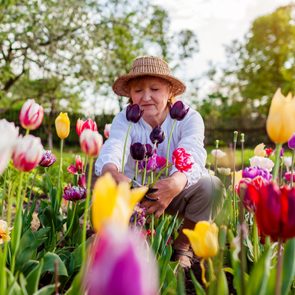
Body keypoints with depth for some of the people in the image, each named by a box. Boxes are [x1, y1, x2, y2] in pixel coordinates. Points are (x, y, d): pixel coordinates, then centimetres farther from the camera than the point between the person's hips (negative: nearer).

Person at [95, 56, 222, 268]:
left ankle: (182, 248, -4)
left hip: (178, 194, 0)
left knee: (210, 184, -31)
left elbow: (192, 156, -41)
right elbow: (112, 149, -39)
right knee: (100, 181, -25)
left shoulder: (188, 118, -20)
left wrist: (174, 183, -64)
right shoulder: (124, 119, -17)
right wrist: (113, 174, -64)